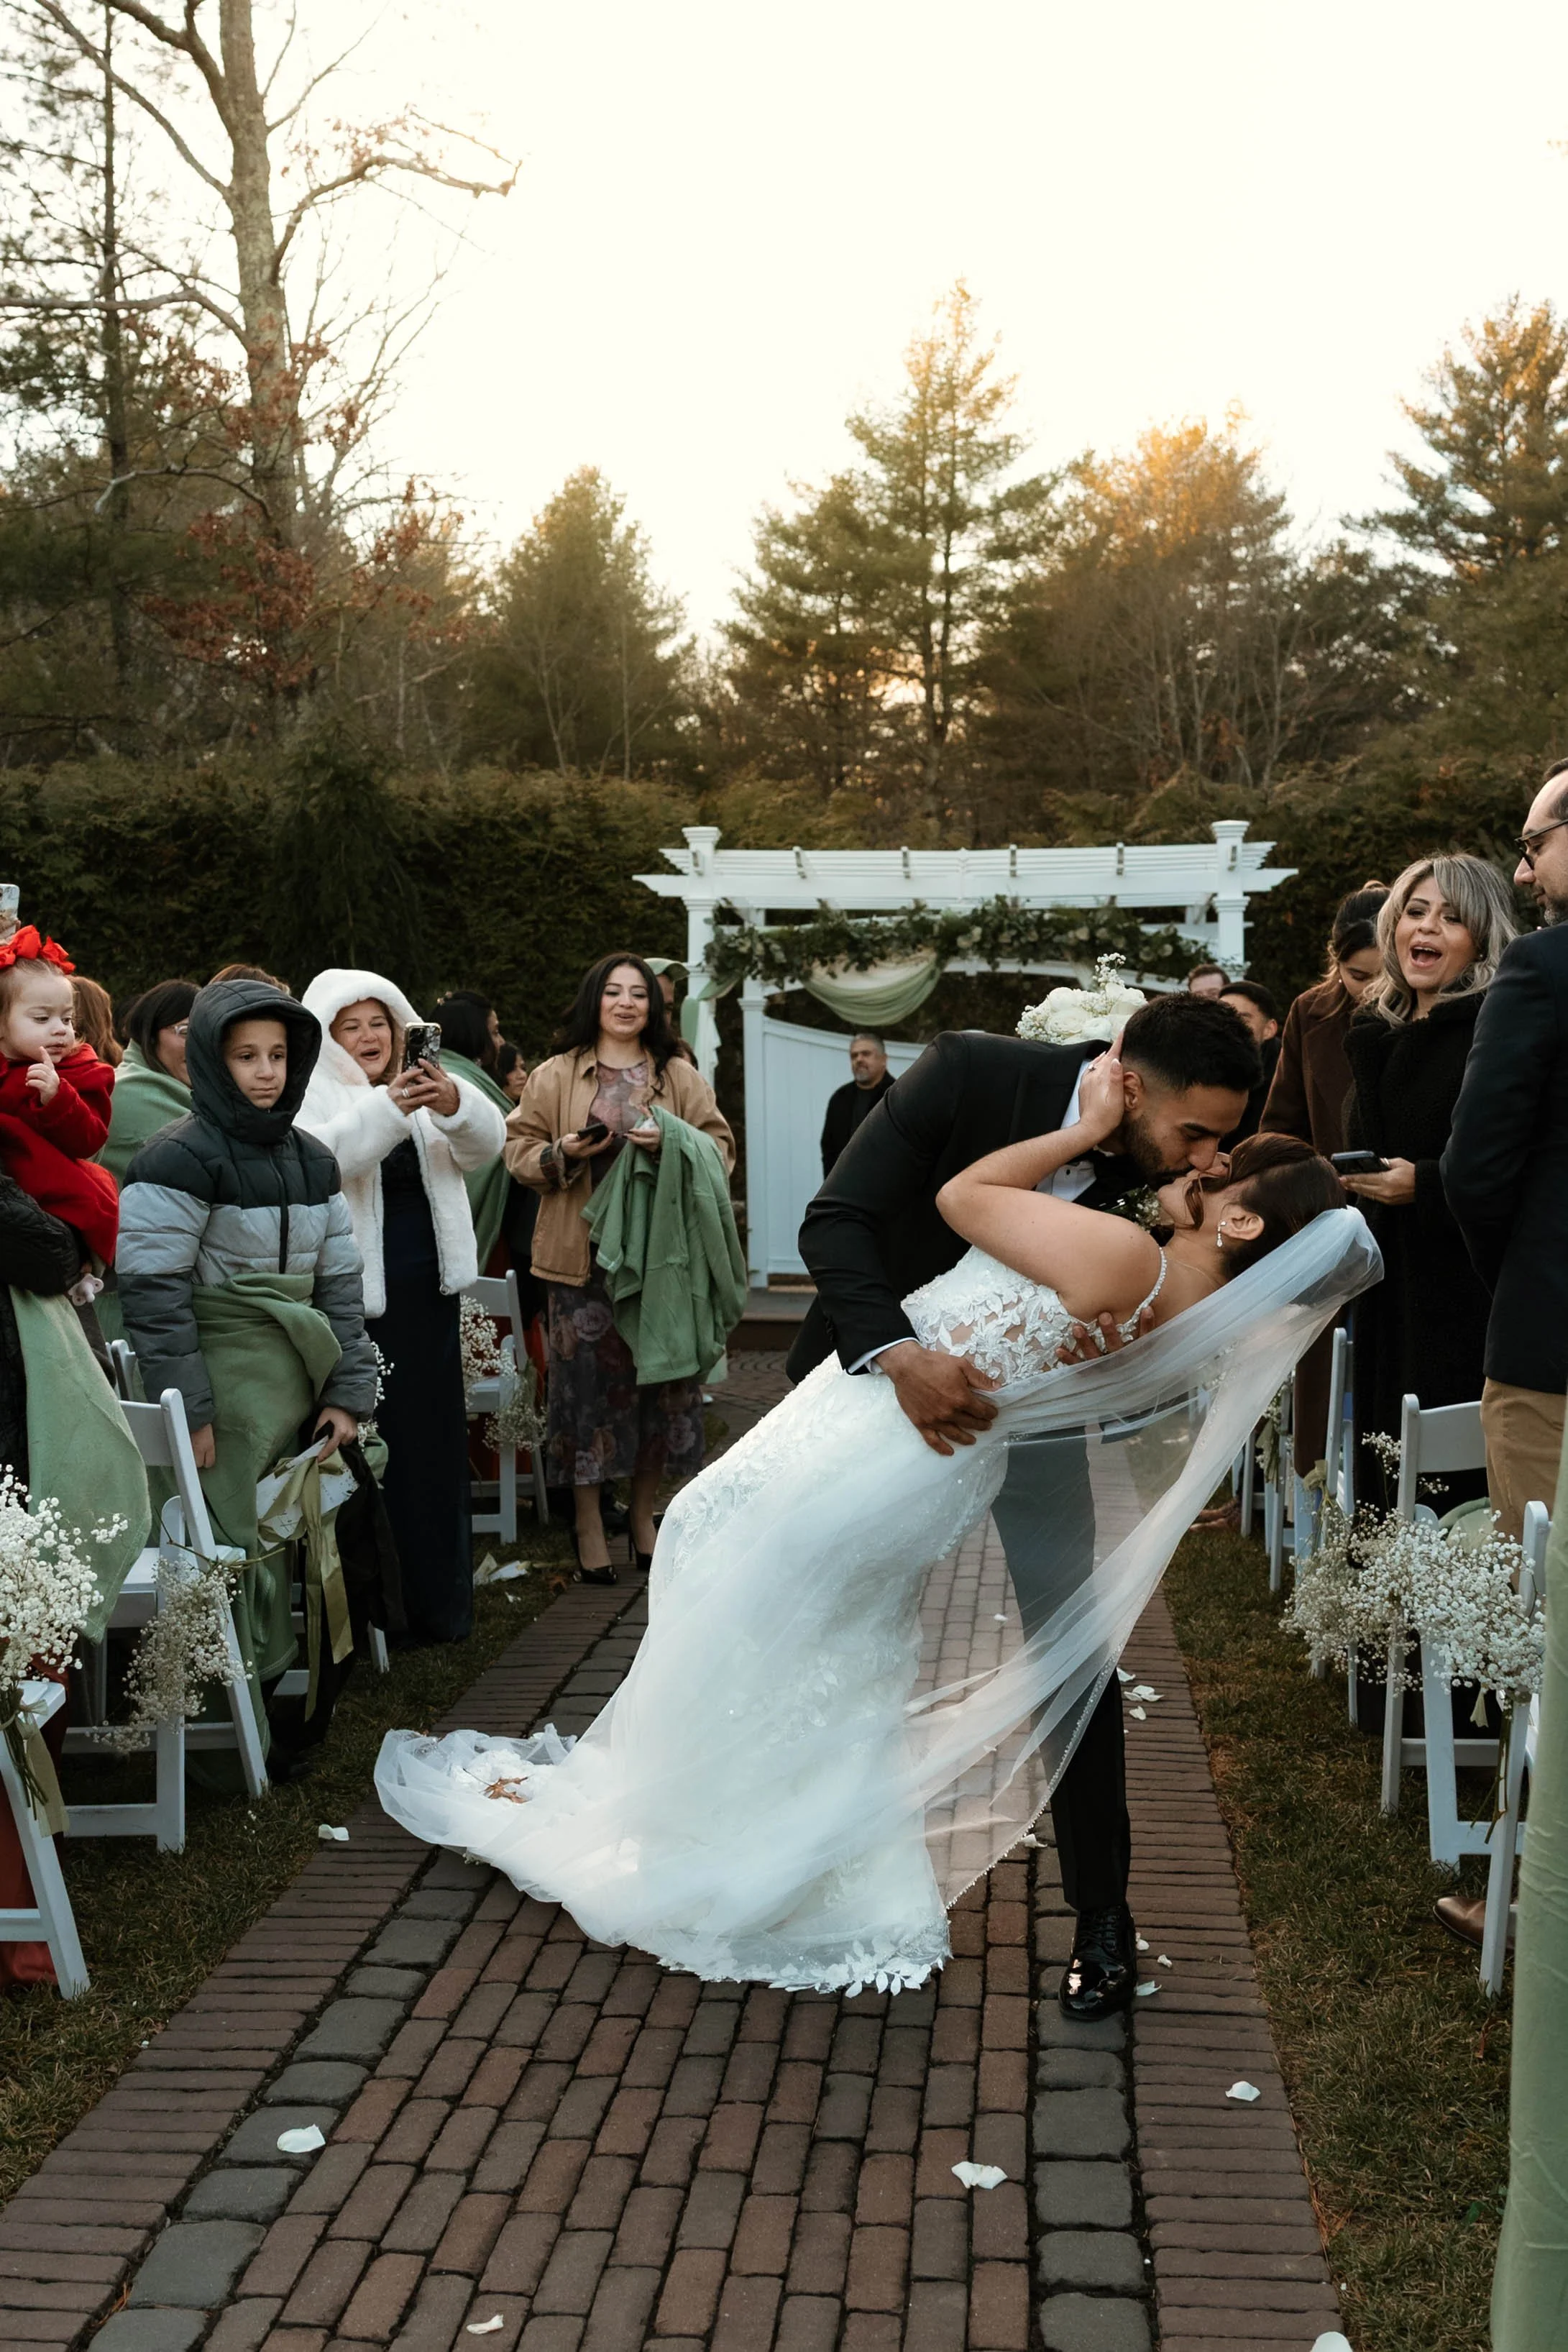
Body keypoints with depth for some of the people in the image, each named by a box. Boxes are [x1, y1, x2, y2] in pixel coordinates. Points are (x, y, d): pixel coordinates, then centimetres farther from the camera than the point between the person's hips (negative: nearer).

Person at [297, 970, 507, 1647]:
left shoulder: (426, 1092, 11)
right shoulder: (315, 1097, -2)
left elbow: (485, 1144, -5)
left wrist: (454, 1103, -26)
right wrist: (388, 1108, -35)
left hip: (428, 1293, 5)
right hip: (357, 1298, -5)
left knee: (436, 1444, 9)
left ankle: (438, 1603, 19)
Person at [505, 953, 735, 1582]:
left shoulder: (681, 1078, 10)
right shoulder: (556, 1076, 7)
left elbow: (720, 1149, 6)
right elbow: (518, 1149, 7)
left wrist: (671, 1147, -12)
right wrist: (564, 1152, -12)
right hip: (583, 1257, -1)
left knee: (659, 1376, 4)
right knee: (587, 1380, -2)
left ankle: (643, 1515, 19)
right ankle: (589, 1525, 10)